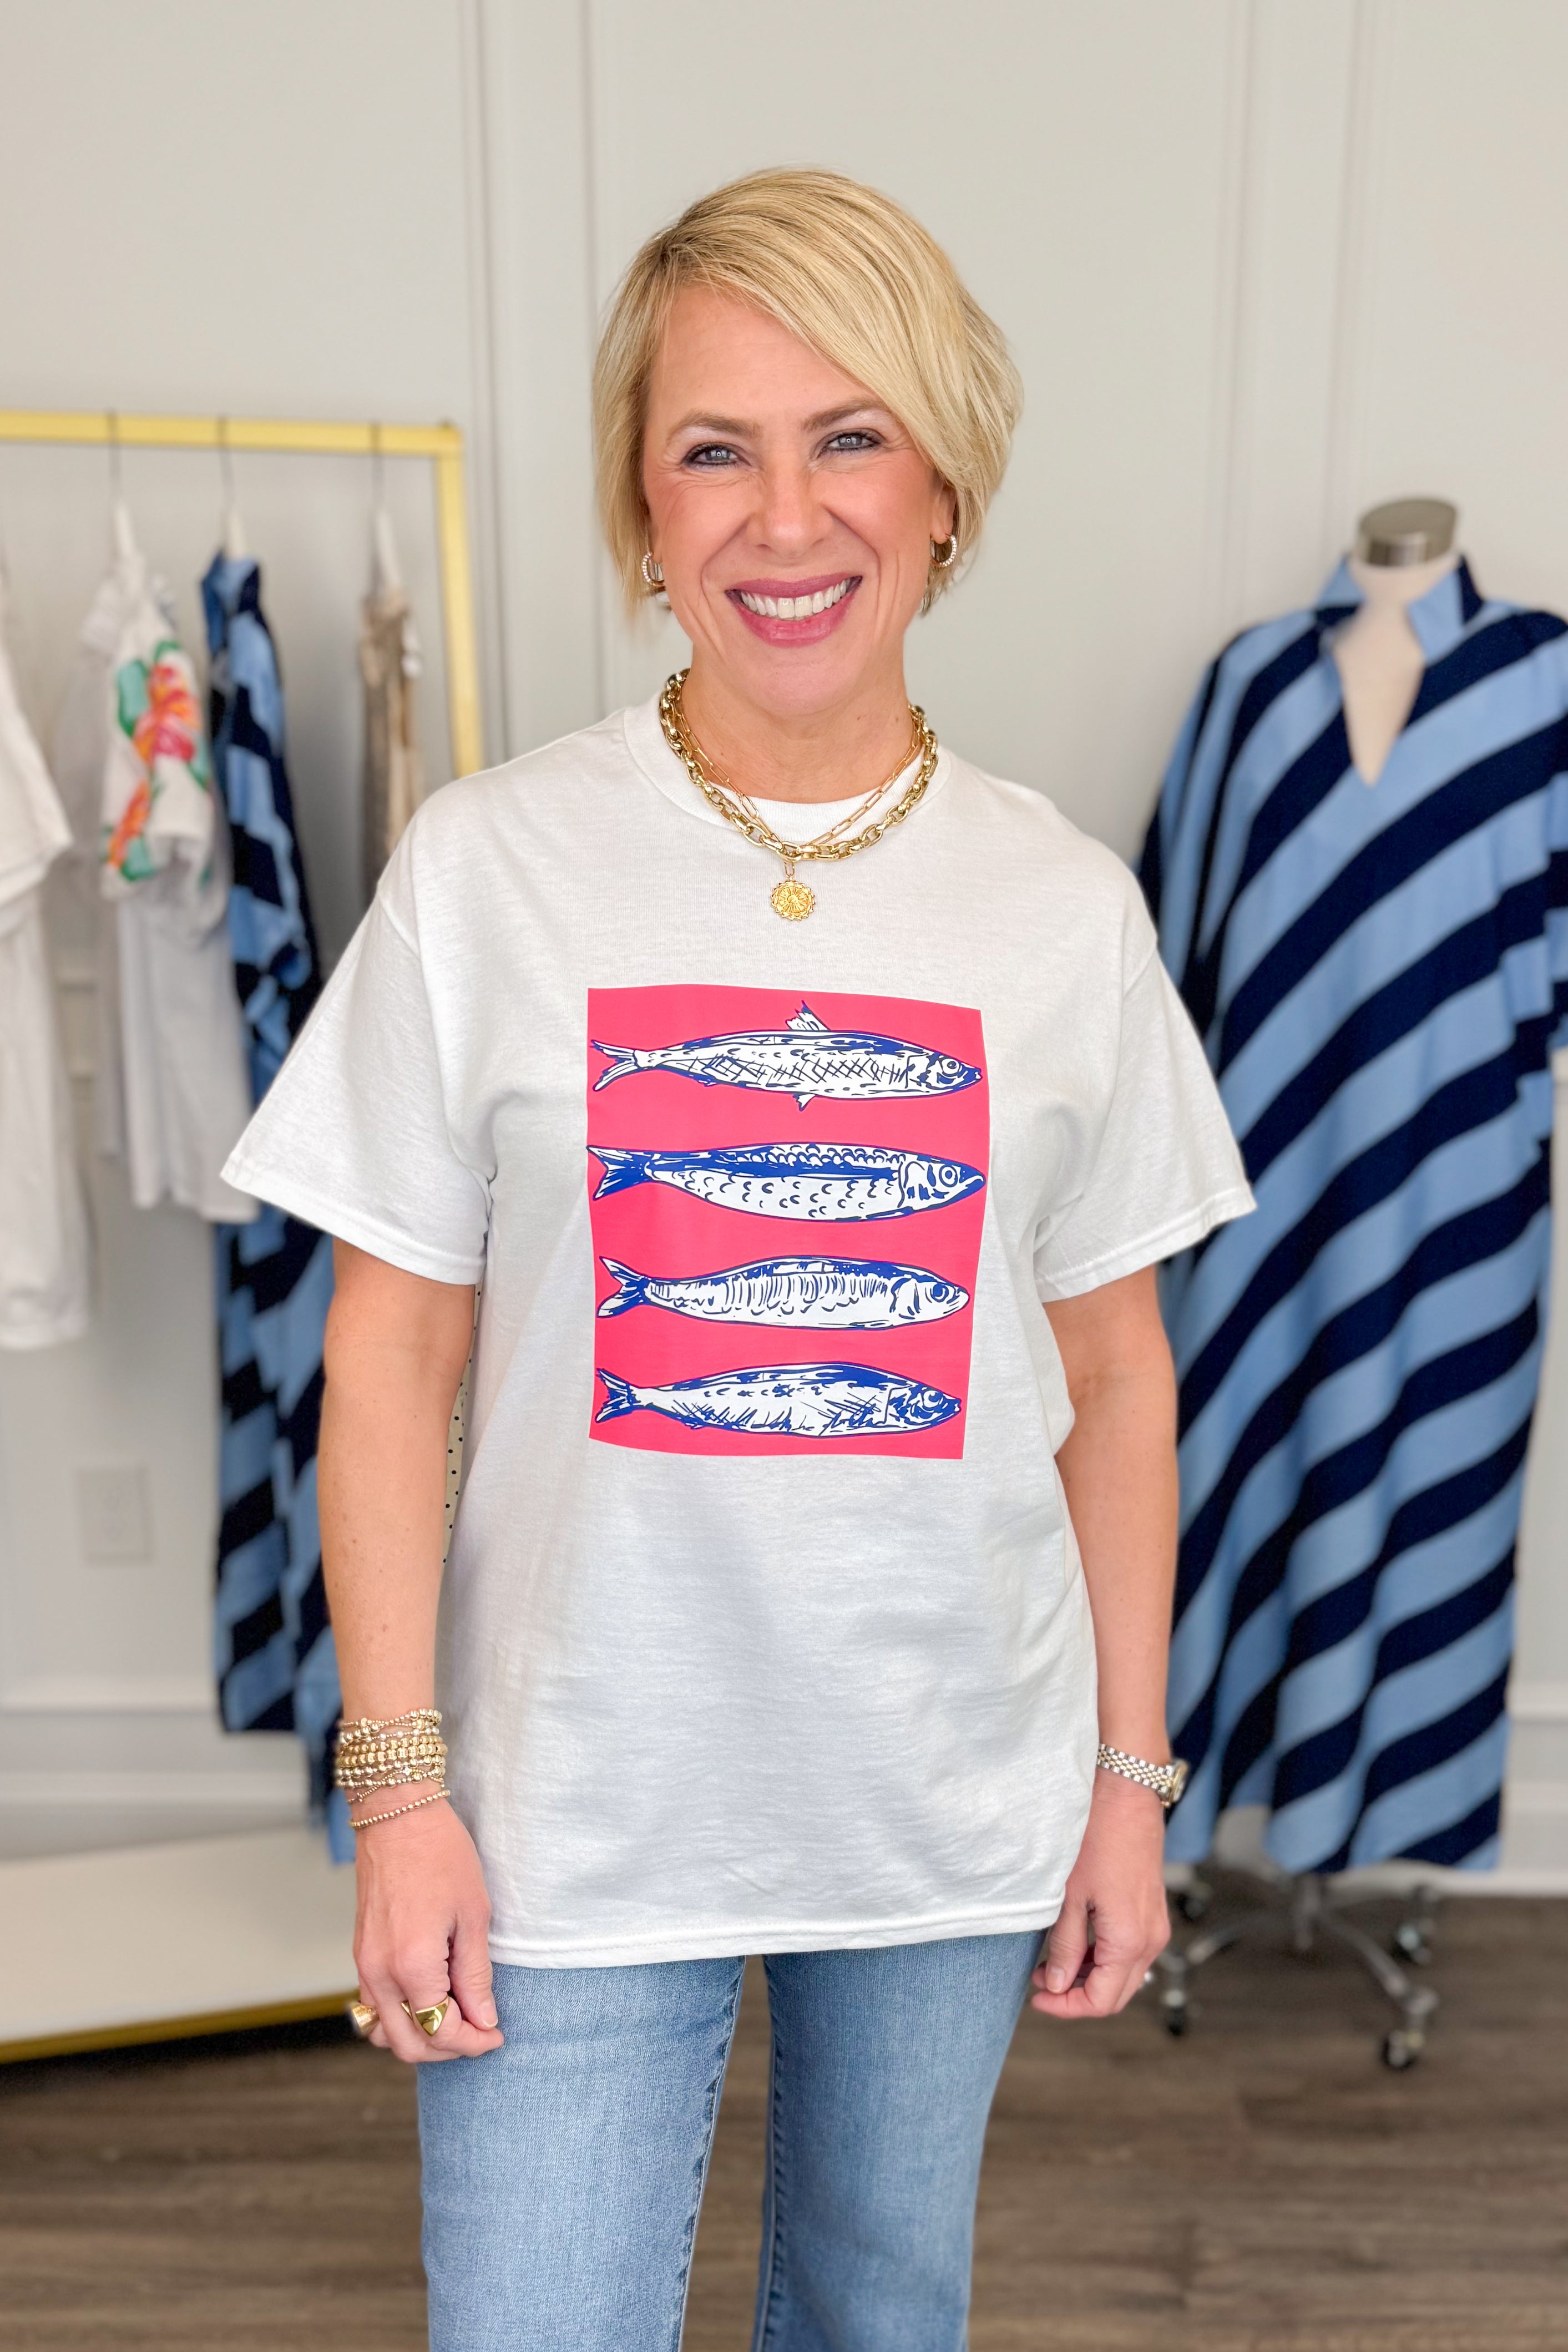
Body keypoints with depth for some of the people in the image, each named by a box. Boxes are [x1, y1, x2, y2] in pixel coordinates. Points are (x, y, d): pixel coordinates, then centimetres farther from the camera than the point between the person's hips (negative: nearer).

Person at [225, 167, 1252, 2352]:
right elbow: (394, 1356, -5)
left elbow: (1116, 1376, 2)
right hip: (579, 1814, -2)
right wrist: (400, 1782, -7)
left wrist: (1132, 1773, 5)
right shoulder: (488, 863, -9)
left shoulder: (1066, 905, -3)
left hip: (960, 1802, 3)